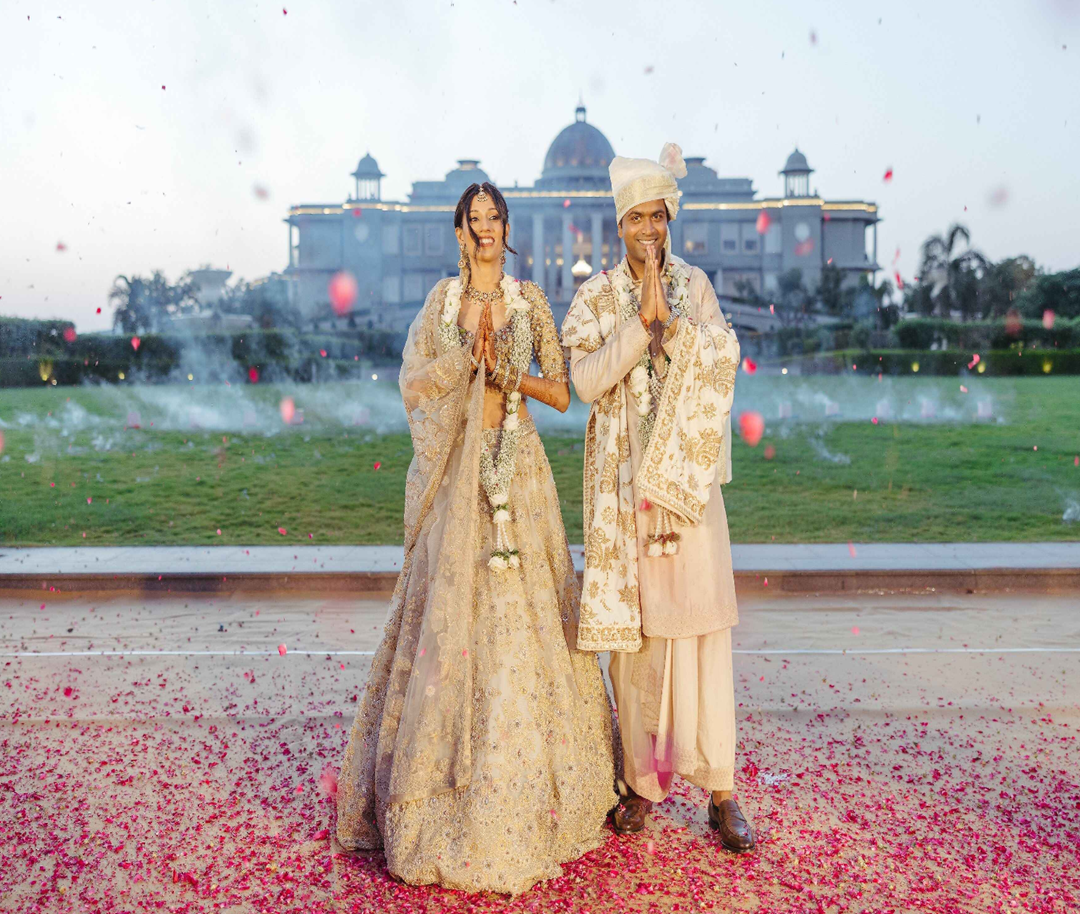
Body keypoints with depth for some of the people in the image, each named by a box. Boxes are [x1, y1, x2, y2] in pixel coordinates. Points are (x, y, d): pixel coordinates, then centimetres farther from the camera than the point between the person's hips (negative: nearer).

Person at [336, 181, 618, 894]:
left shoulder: (530, 301, 8)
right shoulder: (441, 300, 10)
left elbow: (562, 394, 4)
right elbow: (412, 383, -1)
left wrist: (506, 369, -9)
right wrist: (469, 353, -13)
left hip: (518, 470, 0)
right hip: (455, 474, 0)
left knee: (522, 612, 1)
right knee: (450, 612, 0)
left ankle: (527, 796, 15)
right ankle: (448, 798, 13)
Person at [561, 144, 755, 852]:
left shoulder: (694, 284, 9)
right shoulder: (596, 297, 6)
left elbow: (723, 362, -4)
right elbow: (587, 381, -8)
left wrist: (670, 315, -15)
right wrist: (641, 319, -16)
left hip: (689, 477, 0)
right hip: (622, 481, 0)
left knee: (702, 625, -2)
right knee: (631, 628, 3)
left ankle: (720, 787, 7)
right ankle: (644, 780, 16)